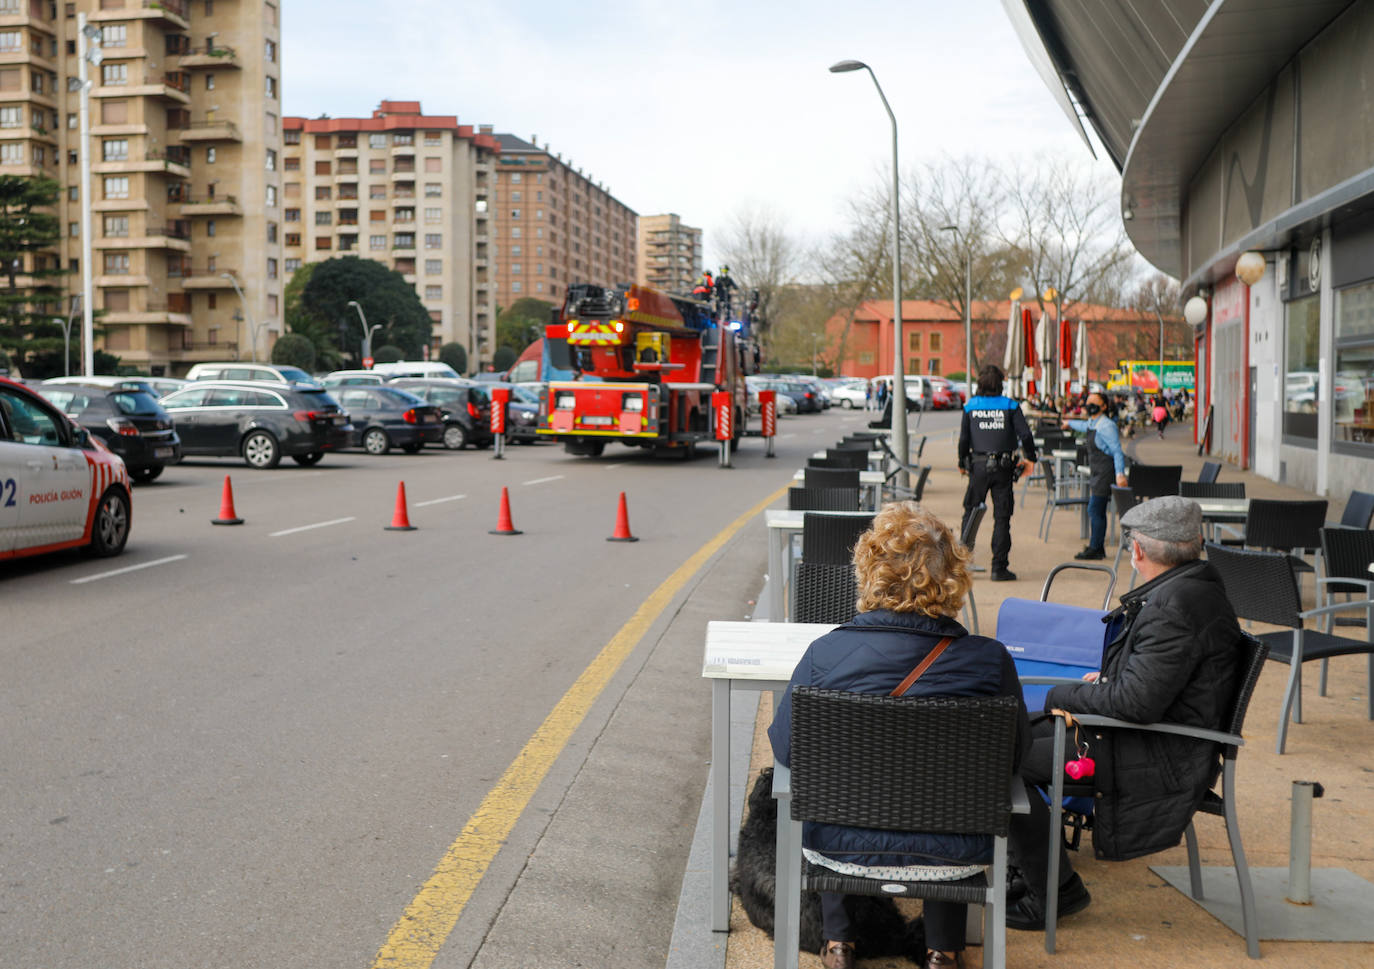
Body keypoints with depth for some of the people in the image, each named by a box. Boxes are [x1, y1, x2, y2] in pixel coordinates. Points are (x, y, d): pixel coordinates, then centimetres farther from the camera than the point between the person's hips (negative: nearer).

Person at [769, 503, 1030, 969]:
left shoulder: (826, 652, -17)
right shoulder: (990, 659, -15)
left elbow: (785, 746, -5)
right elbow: (1016, 750, 1)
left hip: (842, 846, 0)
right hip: (951, 854, 1)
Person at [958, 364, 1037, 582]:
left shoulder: (971, 406, 2)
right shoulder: (1010, 406, -1)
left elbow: (963, 439, 0)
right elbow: (1025, 435, -7)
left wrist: (962, 463, 14)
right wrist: (1030, 459, 7)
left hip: (978, 465, 1)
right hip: (1003, 466, -1)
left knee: (971, 513, 9)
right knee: (1002, 517, 3)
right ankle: (999, 568, 3)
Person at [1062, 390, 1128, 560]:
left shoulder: (1106, 426, -16)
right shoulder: (1091, 423, 12)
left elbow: (1117, 451, -20)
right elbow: (1084, 426, 38)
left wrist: (1120, 473, -30)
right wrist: (1069, 423, 59)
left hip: (1105, 473, -9)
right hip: (1096, 473, 9)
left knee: (1095, 510, -11)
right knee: (1096, 511, 11)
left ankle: (1095, 549, -7)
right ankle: (1097, 548, 17)